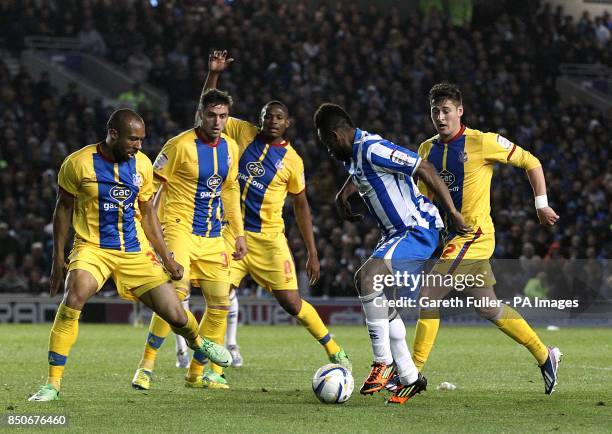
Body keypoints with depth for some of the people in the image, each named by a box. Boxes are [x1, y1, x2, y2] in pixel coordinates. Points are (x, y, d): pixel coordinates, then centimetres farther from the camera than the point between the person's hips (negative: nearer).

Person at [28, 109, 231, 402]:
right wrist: (58, 259, -1)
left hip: (135, 251, 3)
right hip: (93, 247, -3)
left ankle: (197, 341, 40)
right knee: (73, 299, -31)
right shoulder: (79, 163, -10)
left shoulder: (142, 164, 1)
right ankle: (52, 383, -22)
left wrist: (167, 258, 9)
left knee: (175, 315, 1)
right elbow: (64, 209, 1)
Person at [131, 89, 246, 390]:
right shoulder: (180, 145, -12)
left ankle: (197, 374, 15)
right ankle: (146, 367, -13)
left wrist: (239, 233, 18)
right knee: (176, 293, -22)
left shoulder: (229, 148, 8)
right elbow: (151, 187, -7)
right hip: (180, 228, -7)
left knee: (220, 303, 3)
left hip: (213, 237, 7)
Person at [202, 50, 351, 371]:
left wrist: (312, 254, 3)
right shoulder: (243, 133, 2)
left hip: (268, 238, -1)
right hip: (232, 233, 1)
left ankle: (334, 351, 13)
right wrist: (213, 74, -8)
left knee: (291, 303, -5)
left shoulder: (292, 161, -1)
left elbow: (301, 206, 6)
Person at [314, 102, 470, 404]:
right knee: (385, 308, 8)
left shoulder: (374, 150, -20)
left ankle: (383, 363, -20)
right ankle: (409, 377, 17)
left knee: (366, 277, -26)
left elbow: (426, 171, -23)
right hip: (397, 233, 10)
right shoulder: (353, 156, 11)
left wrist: (453, 213, -23)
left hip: (417, 230, -10)